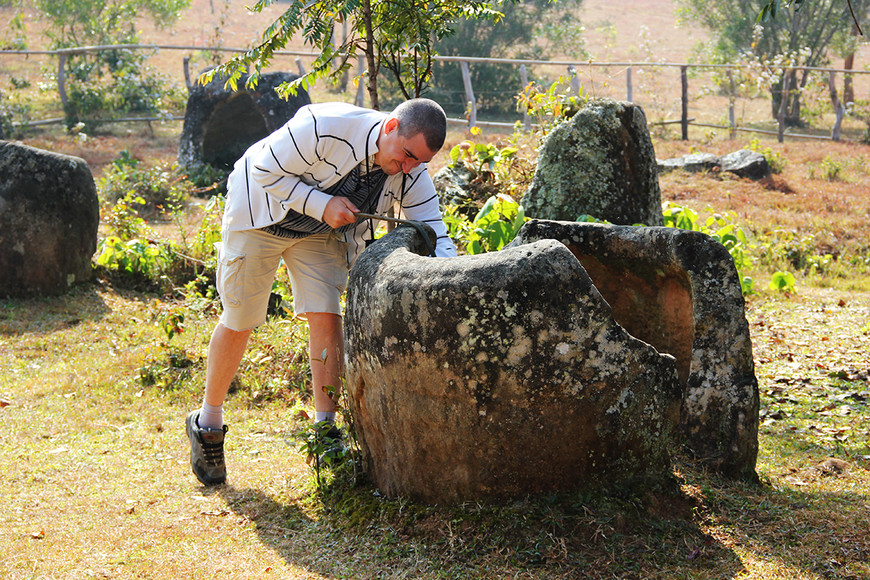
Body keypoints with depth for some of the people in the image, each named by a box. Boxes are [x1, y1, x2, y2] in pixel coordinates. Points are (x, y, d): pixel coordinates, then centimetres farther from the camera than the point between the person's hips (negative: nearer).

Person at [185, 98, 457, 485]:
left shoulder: (412, 174, -18)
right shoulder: (323, 128, -36)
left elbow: (434, 233, -15)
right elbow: (265, 170, -25)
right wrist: (322, 204, -33)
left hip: (322, 231, 4)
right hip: (261, 210, -4)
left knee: (325, 317, -12)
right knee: (238, 322, 2)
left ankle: (325, 427, -4)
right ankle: (207, 421, 19)